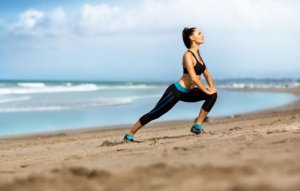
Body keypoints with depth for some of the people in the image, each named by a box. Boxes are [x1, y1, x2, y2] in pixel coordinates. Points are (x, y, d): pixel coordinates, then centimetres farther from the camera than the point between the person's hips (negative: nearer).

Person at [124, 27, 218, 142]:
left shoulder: (197, 54, 9)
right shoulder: (188, 55, -18)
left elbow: (206, 73, 15)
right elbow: (193, 78, -25)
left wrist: (212, 87, -1)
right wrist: (207, 91, -19)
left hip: (187, 93, 9)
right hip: (176, 92, -9)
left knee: (213, 95, -4)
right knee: (155, 113, -4)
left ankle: (197, 126, -1)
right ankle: (129, 135, 8)